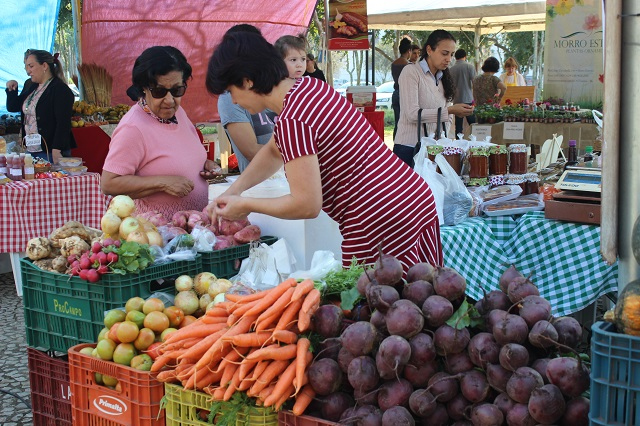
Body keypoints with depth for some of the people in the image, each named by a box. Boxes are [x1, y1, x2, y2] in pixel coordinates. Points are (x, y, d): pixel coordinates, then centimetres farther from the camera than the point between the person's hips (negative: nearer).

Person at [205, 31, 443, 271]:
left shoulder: (291, 121, -19)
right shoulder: (311, 86, 11)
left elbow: (306, 205, -19)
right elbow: (275, 151, 26)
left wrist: (245, 205, -5)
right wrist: (232, 192, 18)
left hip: (383, 228, -9)